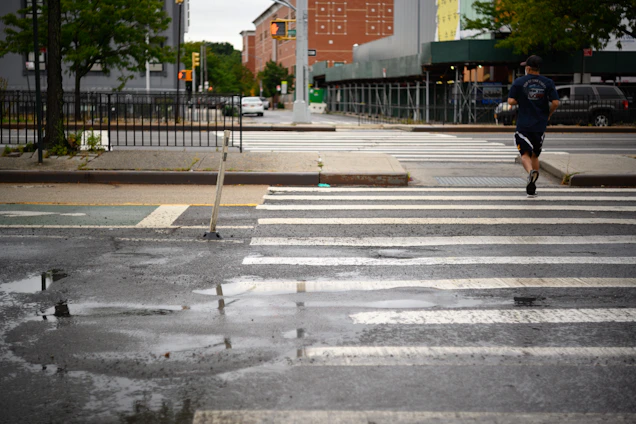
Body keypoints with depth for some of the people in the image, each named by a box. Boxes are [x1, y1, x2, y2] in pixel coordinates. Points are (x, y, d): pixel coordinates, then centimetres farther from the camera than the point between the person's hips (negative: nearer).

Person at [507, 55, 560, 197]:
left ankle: (531, 171, -32)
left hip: (523, 125, -3)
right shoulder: (548, 83, 1)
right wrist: (548, 114, 11)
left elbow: (511, 101, -10)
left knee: (525, 154, 1)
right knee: (535, 155, 15)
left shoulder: (519, 82, -4)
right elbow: (555, 103, -6)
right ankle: (532, 188, 17)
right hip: (540, 125, 3)